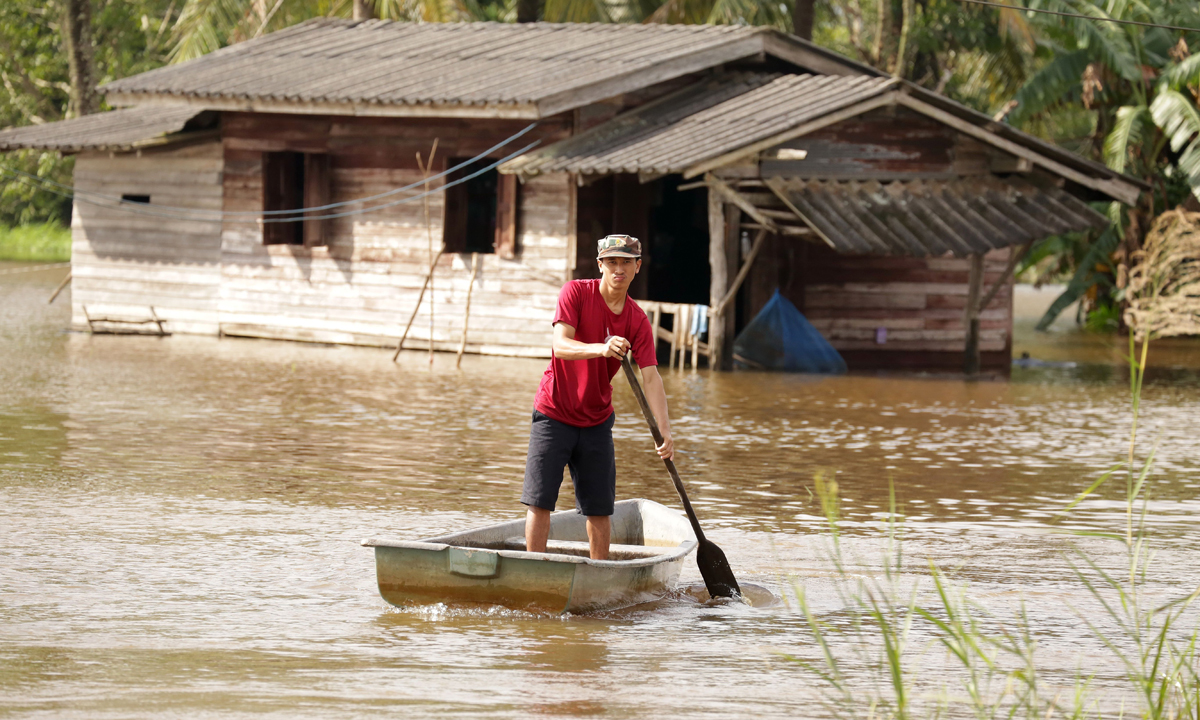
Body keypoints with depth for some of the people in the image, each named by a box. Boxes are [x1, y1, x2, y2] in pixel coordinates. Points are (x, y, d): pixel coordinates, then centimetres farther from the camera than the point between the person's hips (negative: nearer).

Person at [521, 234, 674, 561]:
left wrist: (664, 431, -25)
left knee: (600, 506, 4)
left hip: (596, 420, 3)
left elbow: (651, 376, -11)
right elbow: (560, 345, -26)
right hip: (554, 414, -3)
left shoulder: (638, 321, -3)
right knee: (540, 500, -8)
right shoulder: (576, 293, -12)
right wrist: (600, 349, -47)